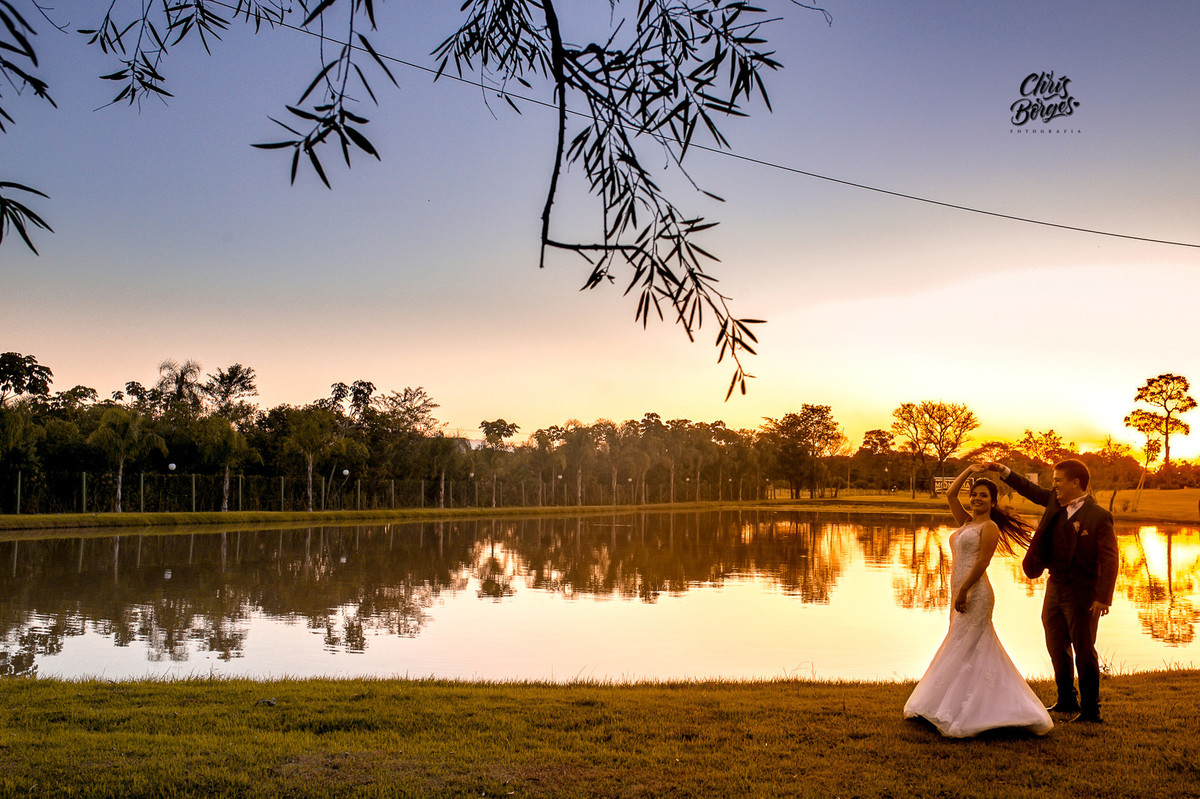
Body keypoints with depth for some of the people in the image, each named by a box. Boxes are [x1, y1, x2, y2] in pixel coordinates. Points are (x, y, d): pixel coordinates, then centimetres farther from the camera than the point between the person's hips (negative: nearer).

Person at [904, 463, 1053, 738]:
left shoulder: (990, 527, -6)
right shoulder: (967, 522, 16)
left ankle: (958, 713, 0)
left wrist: (963, 591, -19)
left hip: (975, 594, -8)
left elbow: (982, 563, -15)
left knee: (963, 650, -5)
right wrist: (969, 470, 13)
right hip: (962, 593, 8)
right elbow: (950, 494, 15)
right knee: (975, 651, 12)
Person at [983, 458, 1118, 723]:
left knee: (1084, 650, 0)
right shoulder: (1056, 501, 3)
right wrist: (1002, 471, 12)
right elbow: (1030, 490, 19)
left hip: (1082, 594, -8)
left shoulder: (1098, 516, -17)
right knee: (1057, 646, 18)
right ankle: (1066, 701, 34)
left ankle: (1090, 710, 13)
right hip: (1055, 589, 8)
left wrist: (1103, 597, -25)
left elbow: (1110, 559, -19)